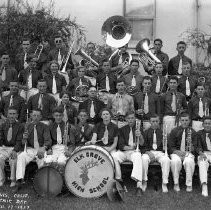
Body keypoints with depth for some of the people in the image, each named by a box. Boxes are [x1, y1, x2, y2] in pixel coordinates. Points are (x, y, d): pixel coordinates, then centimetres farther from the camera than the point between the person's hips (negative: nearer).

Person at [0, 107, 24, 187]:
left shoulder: (20, 126, -4)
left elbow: (19, 141, -10)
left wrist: (15, 151, -26)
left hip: (15, 148, -2)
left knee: (13, 160, -32)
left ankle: (13, 180, -13)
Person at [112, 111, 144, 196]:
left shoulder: (139, 128, 9)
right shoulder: (122, 130, 12)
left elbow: (142, 143, -4)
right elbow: (120, 145, 3)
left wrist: (139, 136, -25)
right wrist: (129, 147, -17)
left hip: (135, 151, -2)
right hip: (124, 151, 2)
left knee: (138, 157, -36)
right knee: (114, 156, -29)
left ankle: (139, 185, -47)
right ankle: (118, 180, -20)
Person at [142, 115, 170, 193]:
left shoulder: (162, 132, 13)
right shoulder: (146, 132, 12)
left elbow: (165, 147, 7)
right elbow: (143, 146, 6)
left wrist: (165, 141, -17)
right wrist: (148, 152, -14)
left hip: (160, 152, 0)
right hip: (148, 152, 0)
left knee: (166, 160, -33)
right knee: (144, 159, -34)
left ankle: (164, 184, -25)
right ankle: (144, 182, -23)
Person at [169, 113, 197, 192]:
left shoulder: (192, 132, 10)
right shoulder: (174, 131, 7)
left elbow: (195, 146, 4)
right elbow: (171, 147, 2)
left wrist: (192, 149, -20)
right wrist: (177, 152, -17)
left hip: (188, 153, 0)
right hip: (176, 152, 0)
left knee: (189, 162, -35)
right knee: (175, 161, -35)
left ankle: (189, 184, -19)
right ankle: (176, 183, -19)